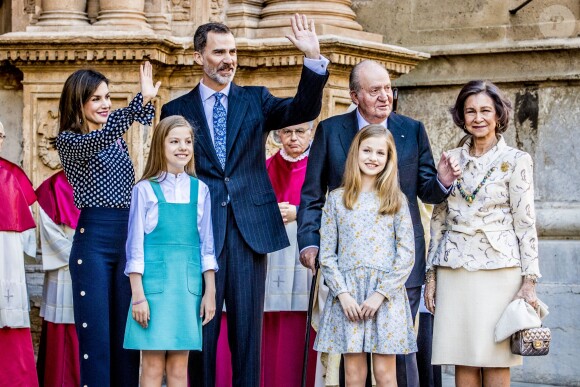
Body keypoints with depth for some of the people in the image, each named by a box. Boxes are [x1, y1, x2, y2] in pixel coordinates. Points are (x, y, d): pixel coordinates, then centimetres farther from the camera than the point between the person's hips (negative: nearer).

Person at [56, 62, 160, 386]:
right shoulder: (68, 140, -5)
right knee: (95, 333, -3)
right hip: (93, 239, -5)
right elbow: (98, 141, -23)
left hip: (129, 237, 5)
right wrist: (142, 100, -35)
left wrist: (146, 101, -16)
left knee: (127, 332, 8)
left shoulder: (116, 131, 15)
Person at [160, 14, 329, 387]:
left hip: (249, 226, 1)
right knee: (202, 327, 3)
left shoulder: (256, 99, 10)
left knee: (248, 327, 4)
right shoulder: (177, 110, 6)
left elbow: (304, 109, -5)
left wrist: (314, 58, -20)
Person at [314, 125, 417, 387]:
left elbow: (407, 253, 0)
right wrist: (343, 293, -7)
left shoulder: (396, 200, 6)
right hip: (347, 295, 1)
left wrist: (381, 293, -9)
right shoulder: (336, 199, 7)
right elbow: (326, 254, 5)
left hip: (386, 294, -1)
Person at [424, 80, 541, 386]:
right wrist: (431, 275, 10)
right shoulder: (451, 160, 12)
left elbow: (525, 224, -1)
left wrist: (529, 281, -7)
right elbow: (438, 221, 14)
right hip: (454, 272, 3)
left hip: (498, 272, -3)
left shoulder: (516, 161, 1)